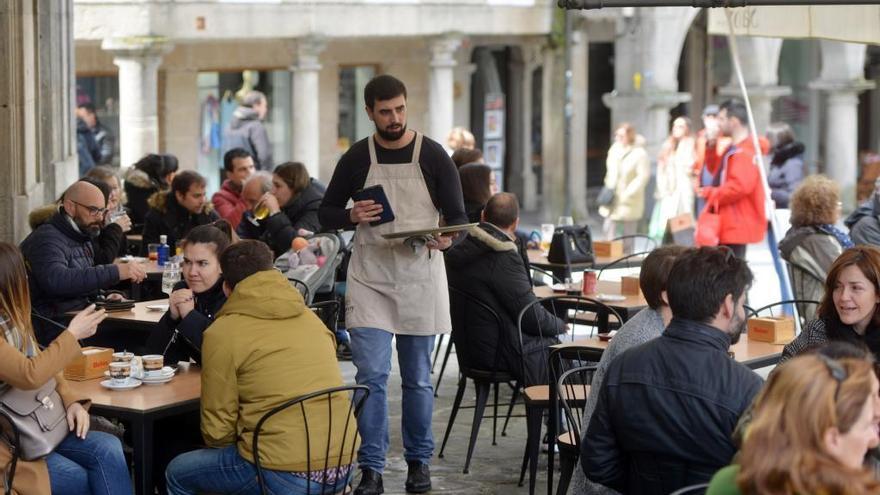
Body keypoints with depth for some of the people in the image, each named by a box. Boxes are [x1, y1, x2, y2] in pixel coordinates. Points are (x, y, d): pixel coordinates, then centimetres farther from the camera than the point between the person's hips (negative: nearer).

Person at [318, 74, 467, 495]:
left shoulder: (433, 156, -2)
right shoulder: (355, 159, 2)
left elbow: (458, 217, 0)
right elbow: (326, 214, 10)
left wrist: (446, 238, -23)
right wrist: (351, 216, -12)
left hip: (420, 276, 0)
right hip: (370, 280, 0)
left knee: (418, 378, 9)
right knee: (372, 375, -7)